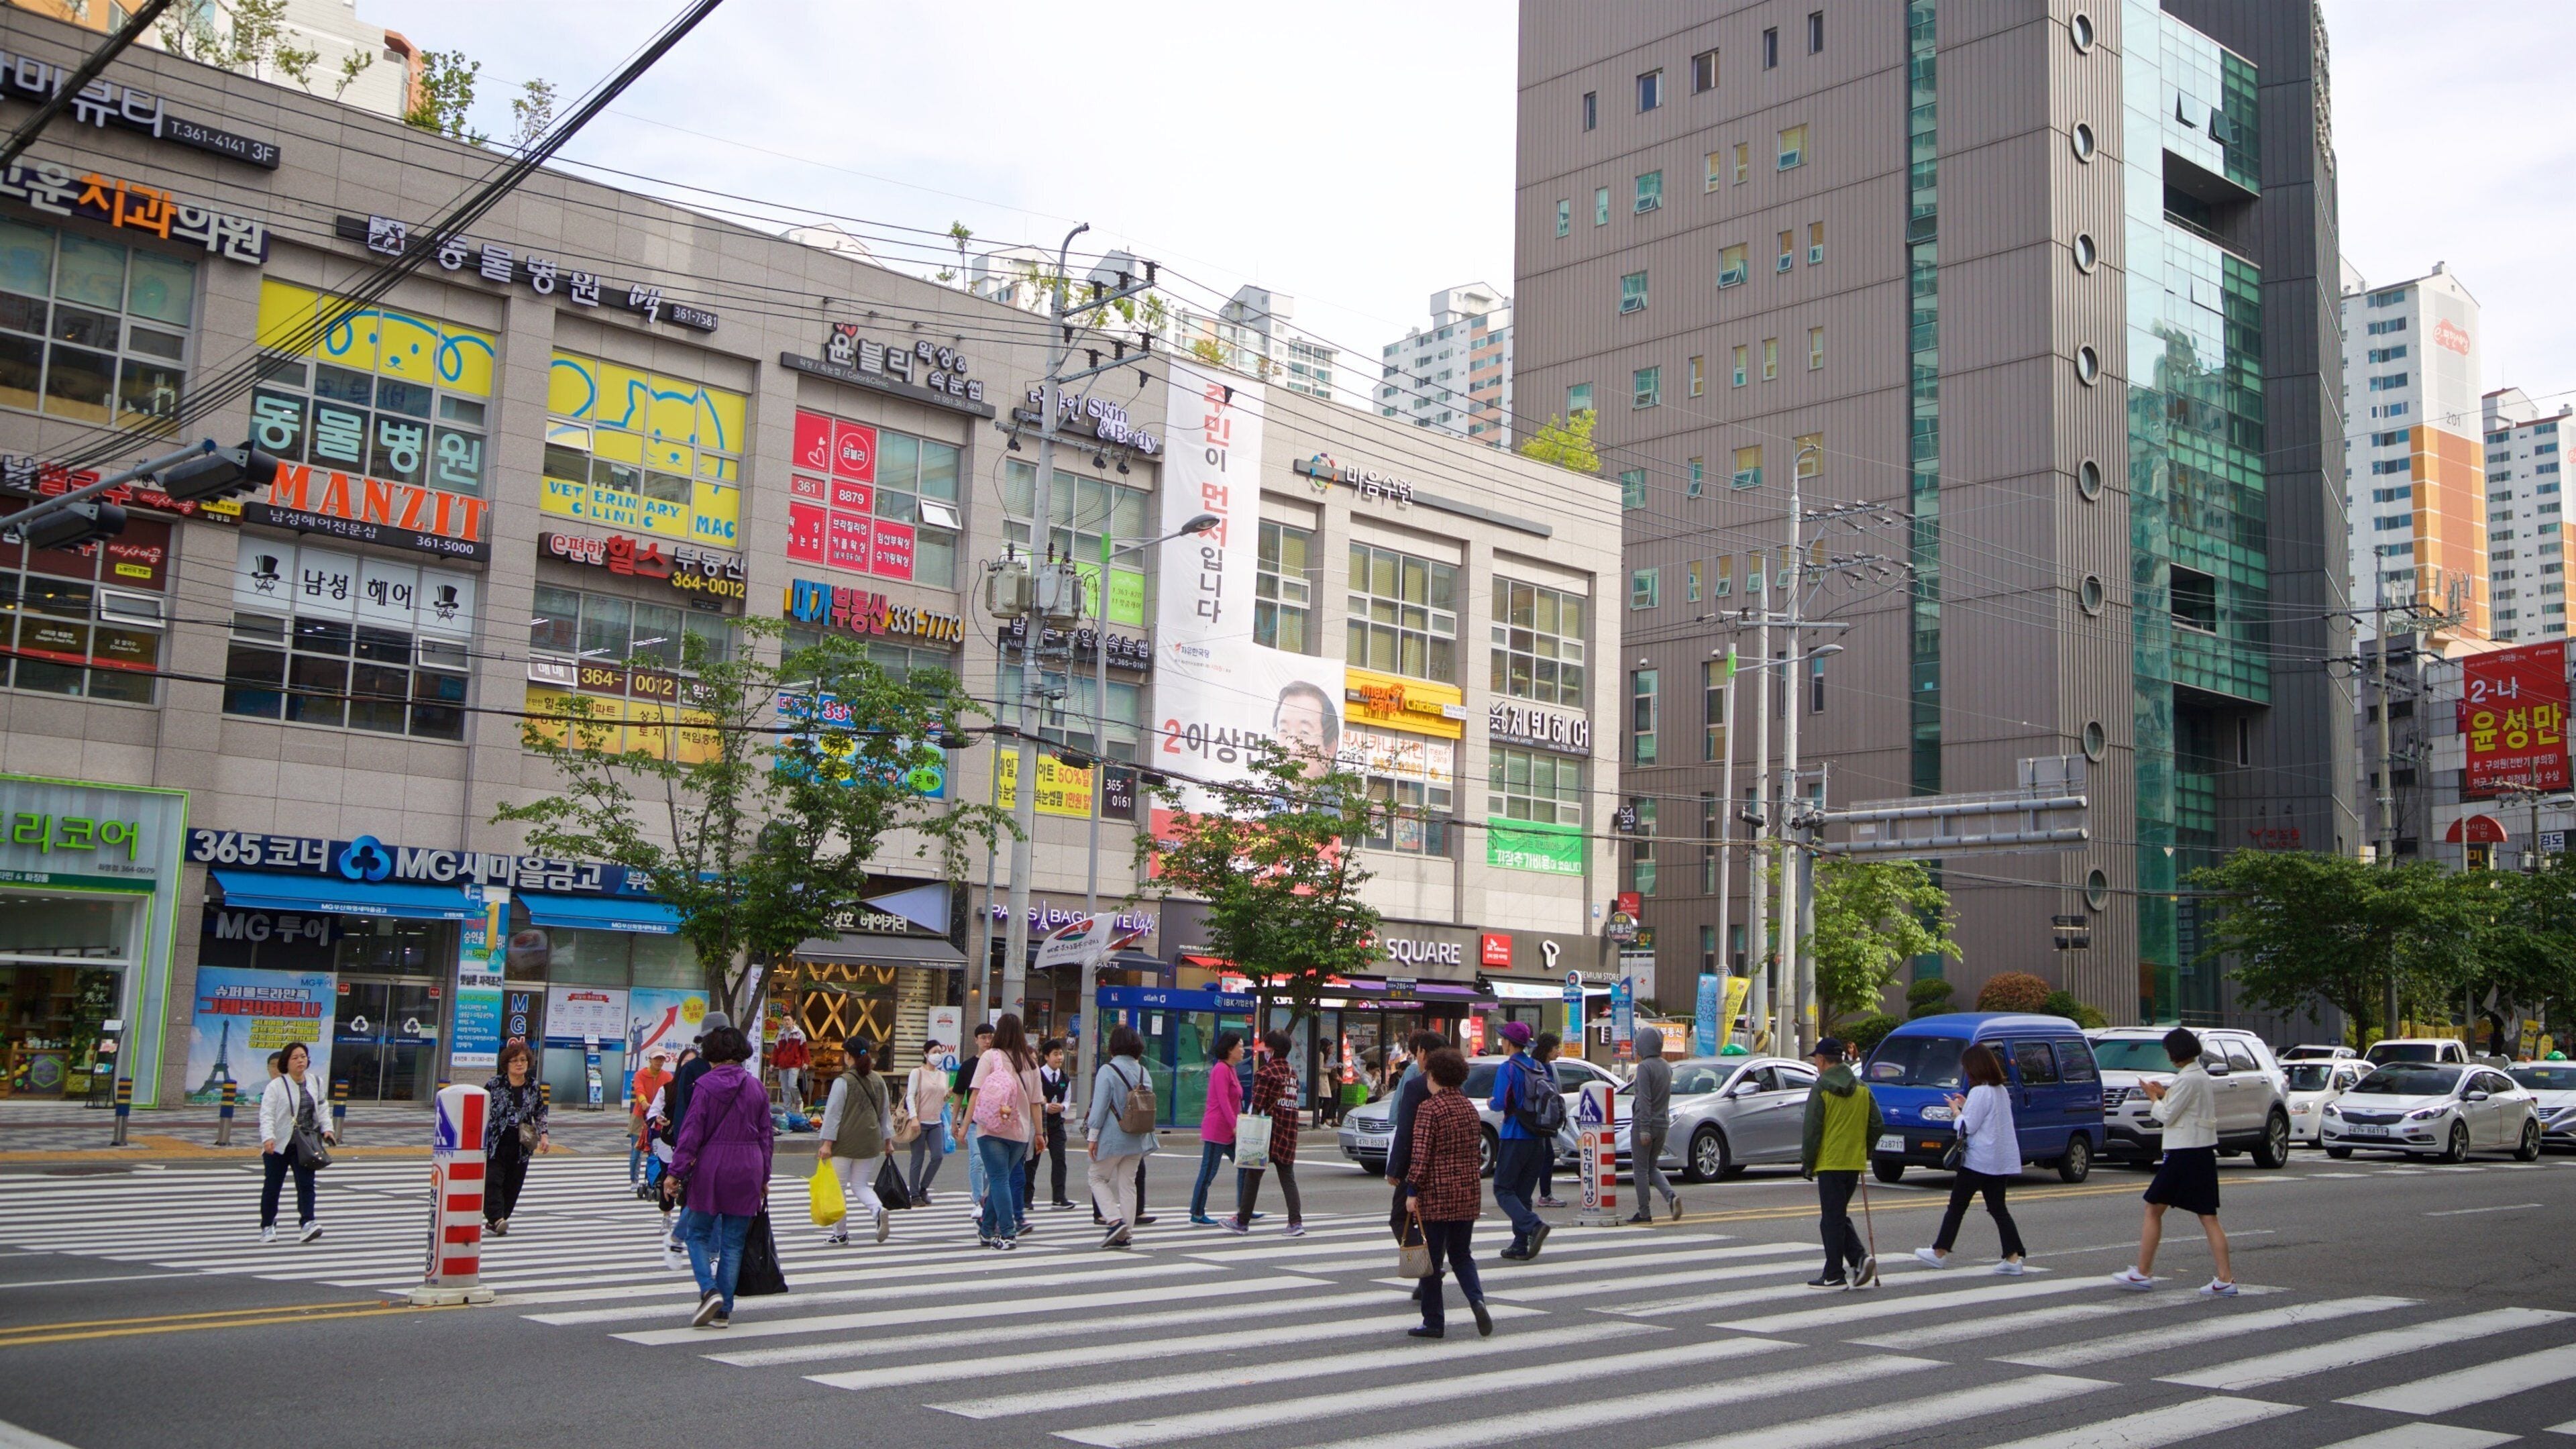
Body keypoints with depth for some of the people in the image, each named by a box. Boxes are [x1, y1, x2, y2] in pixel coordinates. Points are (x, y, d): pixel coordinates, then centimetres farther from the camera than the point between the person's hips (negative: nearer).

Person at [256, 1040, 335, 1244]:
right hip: (278, 1145, -3)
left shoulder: (315, 1084, 8)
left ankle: (307, 1223, -16)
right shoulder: (275, 1086, -8)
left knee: (306, 1184, -10)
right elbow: (266, 1115, -15)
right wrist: (268, 1138, -29)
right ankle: (268, 1227, 23)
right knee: (272, 1186, 8)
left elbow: (321, 1110, 15)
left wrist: (327, 1129, -1)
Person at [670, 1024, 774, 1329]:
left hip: (710, 1167, -3)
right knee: (733, 1242, 8)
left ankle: (710, 1290, -10)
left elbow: (691, 1132, -10)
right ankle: (724, 1311, 10)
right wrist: (764, 1177, 17)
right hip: (748, 1170, 4)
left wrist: (677, 1172, -7)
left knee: (698, 1233, 11)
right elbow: (767, 1135, 10)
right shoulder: (756, 1087, 6)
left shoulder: (706, 1086, -7)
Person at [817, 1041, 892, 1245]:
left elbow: (833, 1113, -12)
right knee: (860, 1184, 13)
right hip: (869, 1142, 5)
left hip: (844, 1143, -5)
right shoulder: (878, 1081, 7)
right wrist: (888, 1141, 21)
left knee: (838, 1187, 7)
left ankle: (840, 1232, 13)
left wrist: (827, 1143, -11)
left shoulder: (843, 1082, -10)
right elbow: (885, 1112, 13)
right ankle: (879, 1210, -15)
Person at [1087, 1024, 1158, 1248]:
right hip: (1137, 1137, 5)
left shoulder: (1107, 1070, -11)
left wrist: (1092, 1136, -8)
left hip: (1112, 1137, -5)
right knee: (1128, 1183, 11)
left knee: (1096, 1177, 10)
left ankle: (1114, 1220, -6)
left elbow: (1100, 1106, -14)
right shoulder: (1142, 1071, 6)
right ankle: (1126, 1234, 11)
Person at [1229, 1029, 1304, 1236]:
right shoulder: (1293, 1072, 11)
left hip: (1268, 1133, -6)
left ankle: (1242, 1221, 12)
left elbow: (1258, 1105, -14)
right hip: (1289, 1133, 6)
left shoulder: (1266, 1072, -11)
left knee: (1253, 1175, 5)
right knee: (1288, 1178, 7)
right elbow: (1292, 1102, 14)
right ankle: (1296, 1222, -2)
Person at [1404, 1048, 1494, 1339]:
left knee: (1432, 1258, 3)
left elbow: (1421, 1153, -16)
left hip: (1437, 1194, -6)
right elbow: (1477, 1152, 15)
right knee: (1461, 1254, 16)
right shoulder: (1469, 1107, 10)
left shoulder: (1429, 1108, -11)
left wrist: (1413, 1190, -12)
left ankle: (1433, 1322, 8)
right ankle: (1477, 1300, -8)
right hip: (1469, 1193, 6)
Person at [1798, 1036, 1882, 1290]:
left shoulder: (1821, 1088, -10)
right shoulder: (1862, 1088, 8)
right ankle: (1861, 1258, 0)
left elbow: (1812, 1129, -11)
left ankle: (1834, 1275, 3)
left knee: (1832, 1218, 0)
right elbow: (1876, 1124, 8)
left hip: (1830, 1163, -6)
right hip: (1855, 1163, 6)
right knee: (1840, 1215, 17)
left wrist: (1807, 1162, -3)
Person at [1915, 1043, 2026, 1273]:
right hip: (2002, 1160, 8)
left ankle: (1940, 1252, 13)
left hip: (1978, 1159, -8)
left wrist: (1956, 1110, -1)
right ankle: (2013, 1257, -2)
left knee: (1957, 1206, 4)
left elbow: (1969, 1126, -17)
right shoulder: (2002, 1091, 12)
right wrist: (1966, 1106, 14)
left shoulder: (1980, 1092, -16)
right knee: (1998, 1208, 8)